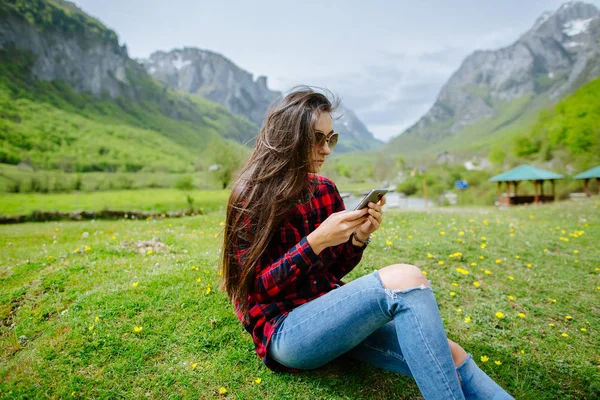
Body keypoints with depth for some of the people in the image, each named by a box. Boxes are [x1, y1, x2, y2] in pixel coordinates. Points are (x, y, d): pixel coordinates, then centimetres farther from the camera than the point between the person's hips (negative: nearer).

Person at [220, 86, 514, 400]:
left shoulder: (325, 190, 8)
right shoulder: (252, 198, -9)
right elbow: (257, 288, -12)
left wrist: (360, 237, -7)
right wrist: (316, 241, -22)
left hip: (332, 313, 6)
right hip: (284, 331, -6)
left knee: (449, 357, -16)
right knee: (404, 279, -29)